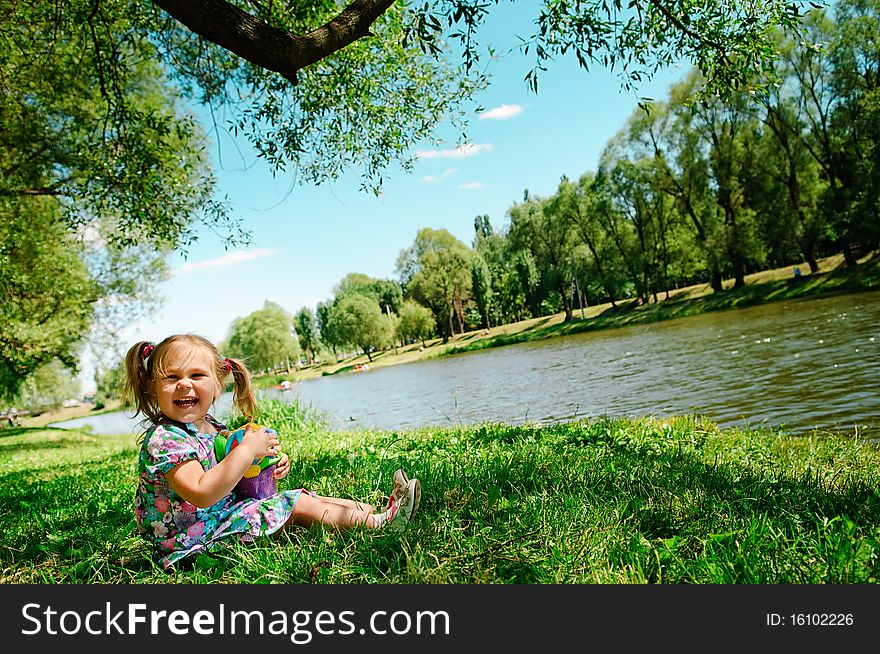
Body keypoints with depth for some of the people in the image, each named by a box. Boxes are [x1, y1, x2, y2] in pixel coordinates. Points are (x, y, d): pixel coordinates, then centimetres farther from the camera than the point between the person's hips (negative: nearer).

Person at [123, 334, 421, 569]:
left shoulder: (209, 425, 5)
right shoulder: (164, 438, -24)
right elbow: (201, 494, -35)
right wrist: (246, 451, -33)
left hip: (228, 505, 9)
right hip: (199, 534, -9)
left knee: (300, 498, 5)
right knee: (299, 506, -12)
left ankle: (382, 510, 8)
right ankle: (379, 522, -2)